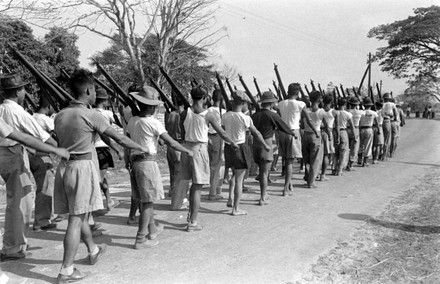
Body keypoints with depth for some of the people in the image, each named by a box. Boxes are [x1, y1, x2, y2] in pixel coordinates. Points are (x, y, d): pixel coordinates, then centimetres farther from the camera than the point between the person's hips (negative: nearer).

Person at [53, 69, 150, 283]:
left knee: (80, 215, 20)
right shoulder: (90, 115, -12)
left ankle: (93, 250, 41)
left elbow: (59, 143, 14)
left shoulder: (60, 116, 7)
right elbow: (120, 139, -8)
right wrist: (142, 148, 4)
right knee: (76, 219, -1)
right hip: (83, 167, -7)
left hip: (64, 166, 7)